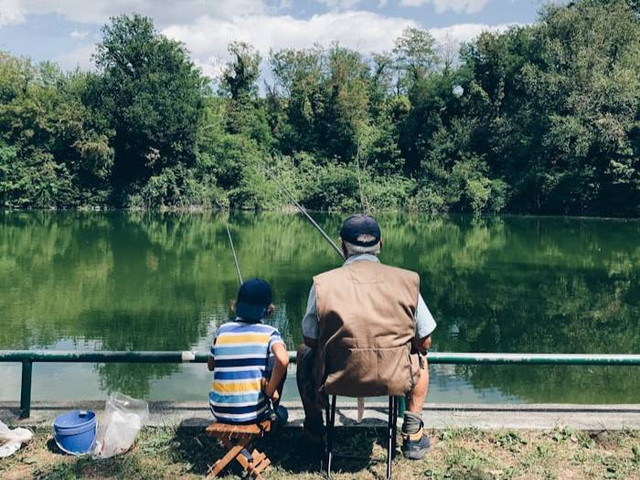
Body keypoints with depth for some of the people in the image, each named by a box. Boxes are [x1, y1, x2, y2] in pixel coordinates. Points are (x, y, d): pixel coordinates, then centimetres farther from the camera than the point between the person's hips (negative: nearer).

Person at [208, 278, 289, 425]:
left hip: (219, 412, 3)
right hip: (252, 414, -3)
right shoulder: (269, 333, -8)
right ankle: (273, 410, 32)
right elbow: (282, 360, -27)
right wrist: (270, 390, -12)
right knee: (278, 365, 17)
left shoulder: (222, 330, 2)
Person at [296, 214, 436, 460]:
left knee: (304, 353, 32)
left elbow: (310, 340, 1)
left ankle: (314, 427, 42)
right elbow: (424, 342, 2)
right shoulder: (406, 281, -6)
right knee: (419, 358, 34)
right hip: (394, 381, 1)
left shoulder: (323, 283, -9)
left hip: (336, 380, 0)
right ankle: (412, 435, 30)